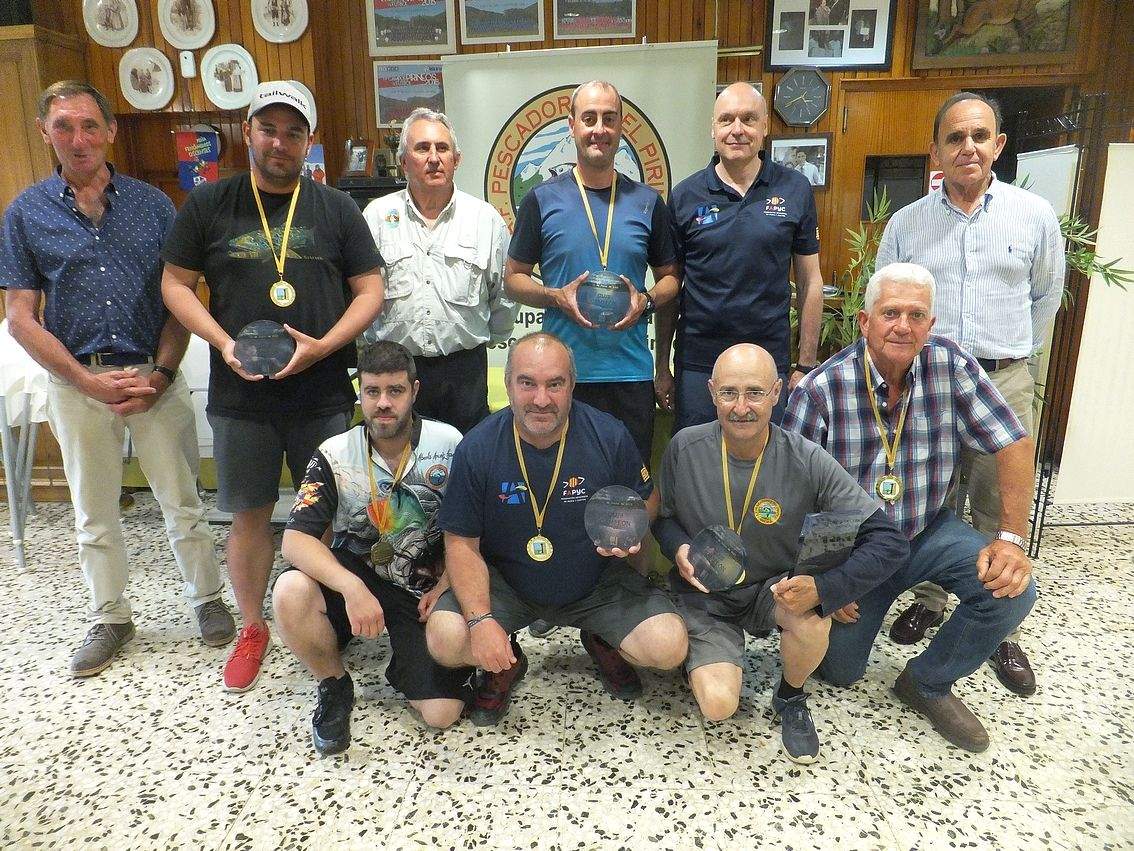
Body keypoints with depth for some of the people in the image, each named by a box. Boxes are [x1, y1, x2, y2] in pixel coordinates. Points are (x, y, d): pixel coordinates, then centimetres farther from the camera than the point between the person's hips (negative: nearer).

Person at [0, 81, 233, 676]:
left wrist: (160, 375, -10)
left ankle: (207, 598, 26)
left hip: (156, 379, -1)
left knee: (182, 502, 7)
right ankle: (109, 617, 31)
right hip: (76, 385, 1)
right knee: (94, 514, 13)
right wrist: (92, 382, -11)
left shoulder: (151, 203, 3)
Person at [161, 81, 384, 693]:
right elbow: (176, 284, 6)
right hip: (240, 396, 1)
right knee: (249, 514, 10)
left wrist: (323, 346, -13)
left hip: (324, 394, 0)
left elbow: (370, 288, 2)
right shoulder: (208, 205, 5)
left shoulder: (335, 208, 5)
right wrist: (224, 343, -11)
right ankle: (252, 628, 28)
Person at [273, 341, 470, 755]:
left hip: (424, 587, -1)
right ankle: (334, 685, -2)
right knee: (290, 593, -32)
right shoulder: (334, 454, -9)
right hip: (353, 576, 1)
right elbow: (295, 539, -17)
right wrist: (353, 589, -33)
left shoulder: (448, 444, -9)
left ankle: (403, 667, 22)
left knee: (442, 712, -14)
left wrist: (445, 586, -12)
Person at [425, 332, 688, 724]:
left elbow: (647, 499, 4)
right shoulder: (477, 448, -15)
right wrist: (481, 620, -24)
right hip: (505, 585, 0)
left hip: (598, 583, 1)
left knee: (670, 648, -19)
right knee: (445, 640, -25)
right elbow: (462, 544, -10)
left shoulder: (609, 435, -14)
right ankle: (506, 662, 11)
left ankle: (601, 644, 17)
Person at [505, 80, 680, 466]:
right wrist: (556, 296, -13)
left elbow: (670, 276, 14)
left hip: (630, 372, 2)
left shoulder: (647, 202, 8)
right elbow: (513, 277, 6)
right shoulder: (542, 200, 2)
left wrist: (646, 300, -8)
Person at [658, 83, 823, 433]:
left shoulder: (795, 190, 2)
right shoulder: (684, 196, 1)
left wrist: (805, 365, 2)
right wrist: (661, 365, 3)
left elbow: (810, 281, 5)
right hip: (697, 366, 0)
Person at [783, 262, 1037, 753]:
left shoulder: (951, 366, -12)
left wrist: (1010, 538, -18)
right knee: (839, 672, 0)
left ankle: (928, 683, 5)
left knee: (1011, 592, -21)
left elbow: (1013, 445, -9)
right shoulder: (821, 388, -21)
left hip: (929, 532, 3)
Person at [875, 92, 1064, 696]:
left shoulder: (1035, 215, 3)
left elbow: (1045, 297, 15)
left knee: (1002, 512, 4)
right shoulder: (905, 223, 4)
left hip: (1004, 382, -1)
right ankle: (929, 601, 28)